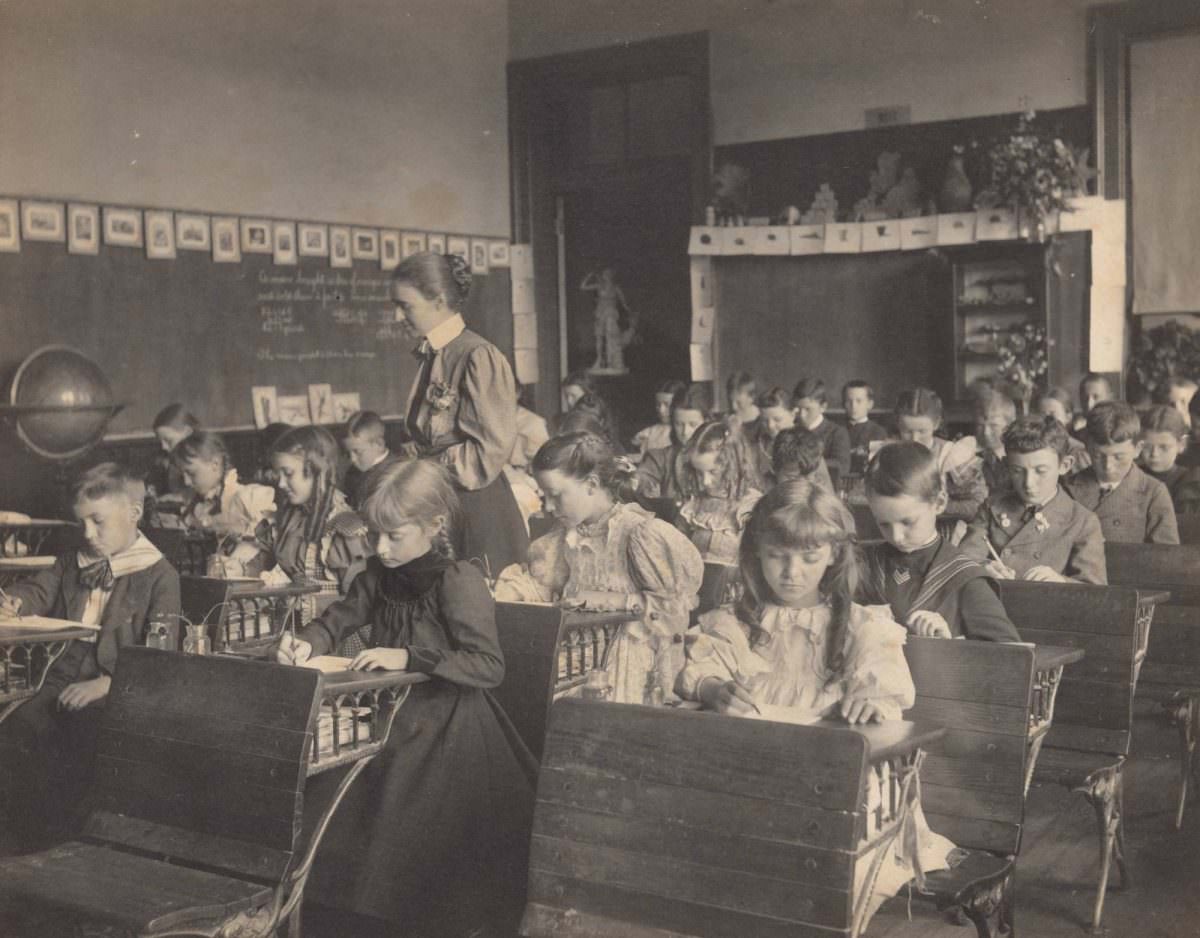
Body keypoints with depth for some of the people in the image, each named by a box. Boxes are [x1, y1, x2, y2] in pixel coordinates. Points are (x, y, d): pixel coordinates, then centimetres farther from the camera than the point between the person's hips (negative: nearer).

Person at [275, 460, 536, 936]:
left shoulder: (460, 580, -17)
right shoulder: (380, 574, 5)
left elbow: (489, 666, -23)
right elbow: (339, 619, 9)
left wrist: (410, 658, -28)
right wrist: (305, 642, -14)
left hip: (444, 727, -7)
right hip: (392, 717, 7)